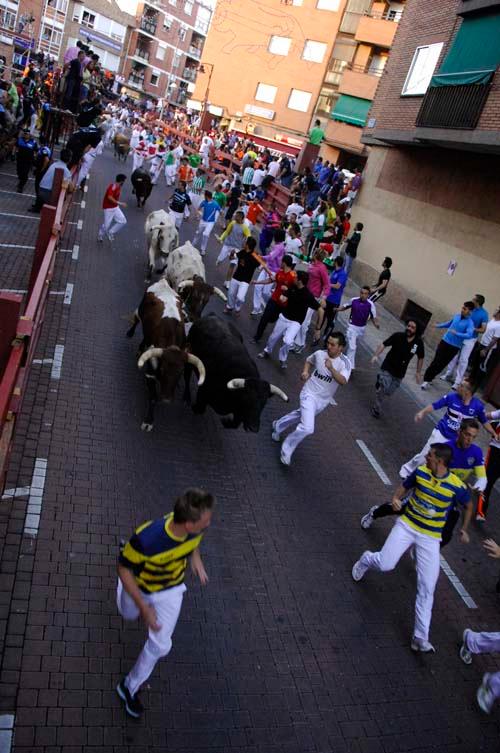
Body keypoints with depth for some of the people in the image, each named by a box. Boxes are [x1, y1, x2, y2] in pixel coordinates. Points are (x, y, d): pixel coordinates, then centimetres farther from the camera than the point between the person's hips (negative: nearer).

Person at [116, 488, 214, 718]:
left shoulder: (197, 526, -31)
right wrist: (143, 607, -28)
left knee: (160, 646, 2)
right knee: (129, 614, 31)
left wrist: (195, 557, -11)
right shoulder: (146, 539, -46)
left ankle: (130, 687, 29)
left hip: (171, 589, 2)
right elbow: (124, 569, -27)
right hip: (139, 586, -2)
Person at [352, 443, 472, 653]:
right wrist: (396, 499, -10)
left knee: (426, 590, -3)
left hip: (430, 538, -1)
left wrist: (464, 530, 3)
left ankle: (420, 638, 7)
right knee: (386, 564, -15)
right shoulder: (420, 472, -9)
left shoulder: (457, 486, -15)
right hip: (406, 526, 1)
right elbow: (404, 486, 9)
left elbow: (468, 507, 6)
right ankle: (366, 559, 23)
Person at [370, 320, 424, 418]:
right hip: (387, 368, -3)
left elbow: (420, 357, 4)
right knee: (382, 389, -11)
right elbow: (384, 344, -12)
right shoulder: (398, 336, -18)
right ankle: (376, 409, 12)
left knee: (389, 392, 13)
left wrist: (418, 372, 8)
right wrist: (376, 355, -26)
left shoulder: (419, 342, -12)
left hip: (399, 373, 3)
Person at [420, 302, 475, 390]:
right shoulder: (457, 316, 3)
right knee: (436, 361, 2)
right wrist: (438, 326, 23)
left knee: (442, 364, 4)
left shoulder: (470, 323, -14)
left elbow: (469, 335, -30)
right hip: (445, 341, 3)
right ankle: (426, 379, 10)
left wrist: (456, 333, -39)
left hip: (454, 347, -3)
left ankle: (429, 379, 14)